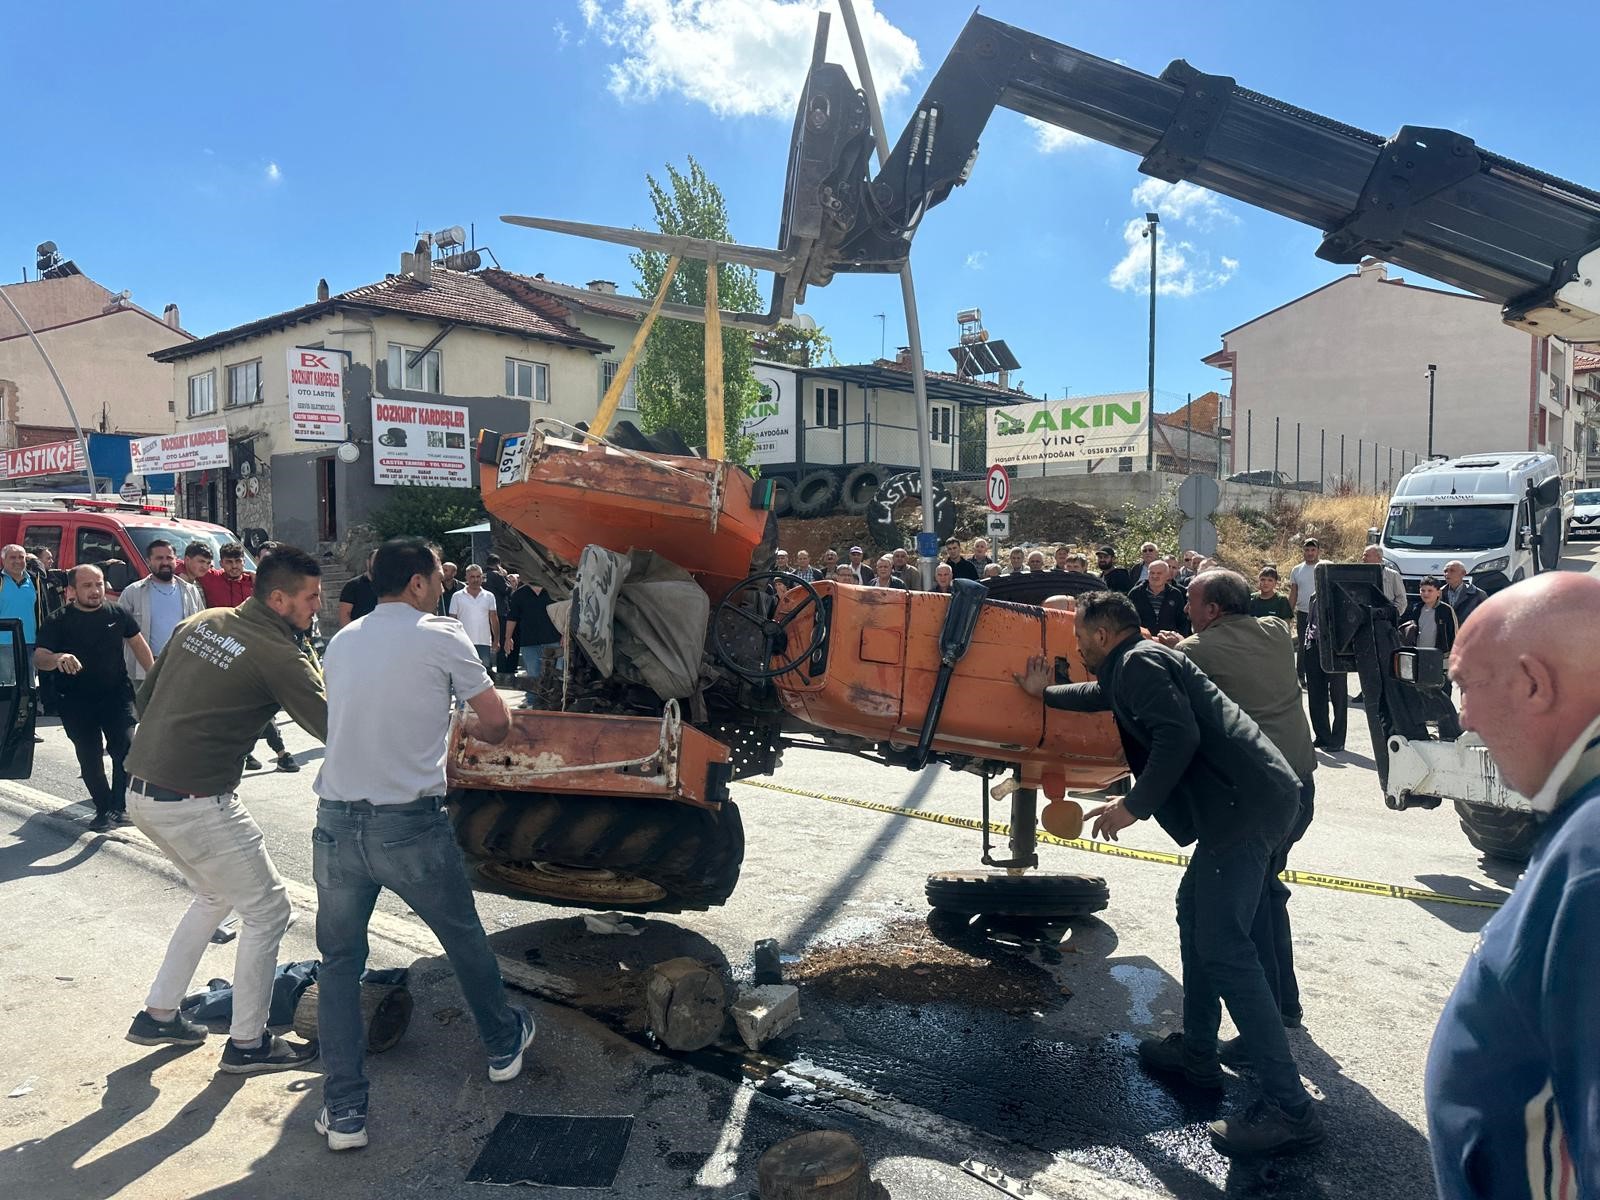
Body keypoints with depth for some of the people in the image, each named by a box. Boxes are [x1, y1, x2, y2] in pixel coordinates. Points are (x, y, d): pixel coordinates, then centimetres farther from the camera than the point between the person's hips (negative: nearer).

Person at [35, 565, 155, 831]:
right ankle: (104, 809, 18)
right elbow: (39, 659, -16)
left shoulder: (117, 614, -2)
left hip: (117, 694, 0)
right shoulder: (59, 621, -7)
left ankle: (118, 806, -5)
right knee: (90, 759, 3)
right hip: (77, 702, 0)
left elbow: (138, 643, 12)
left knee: (125, 748, -16)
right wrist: (57, 658, -39)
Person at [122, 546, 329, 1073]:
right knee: (266, 911, 6)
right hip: (195, 804, -9)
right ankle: (247, 1044, 17)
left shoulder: (202, 621, 8)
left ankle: (158, 1015, 34)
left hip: (141, 790, 9)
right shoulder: (277, 654, -15)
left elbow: (146, 695, 15)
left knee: (217, 896, 27)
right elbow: (333, 727, -13)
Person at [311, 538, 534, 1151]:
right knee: (465, 938, 19)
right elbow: (498, 722, -3)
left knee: (339, 962, 17)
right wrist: (467, 725, 19)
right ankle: (504, 1044, 39)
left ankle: (344, 1111, 16)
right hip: (411, 828, -3)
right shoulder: (441, 637, -6)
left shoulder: (342, 641, 11)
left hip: (337, 823, 4)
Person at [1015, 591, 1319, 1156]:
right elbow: (1101, 696, 46)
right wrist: (1044, 693, 57)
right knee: (1195, 913, 21)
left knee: (1222, 947, -10)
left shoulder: (1138, 662, -7)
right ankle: (1196, 1052, 32)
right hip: (1251, 798, 11)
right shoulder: (1136, 663, 24)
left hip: (1246, 802, -11)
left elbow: (1179, 734, -22)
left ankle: (1288, 1107, -8)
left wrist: (1134, 805, -14)